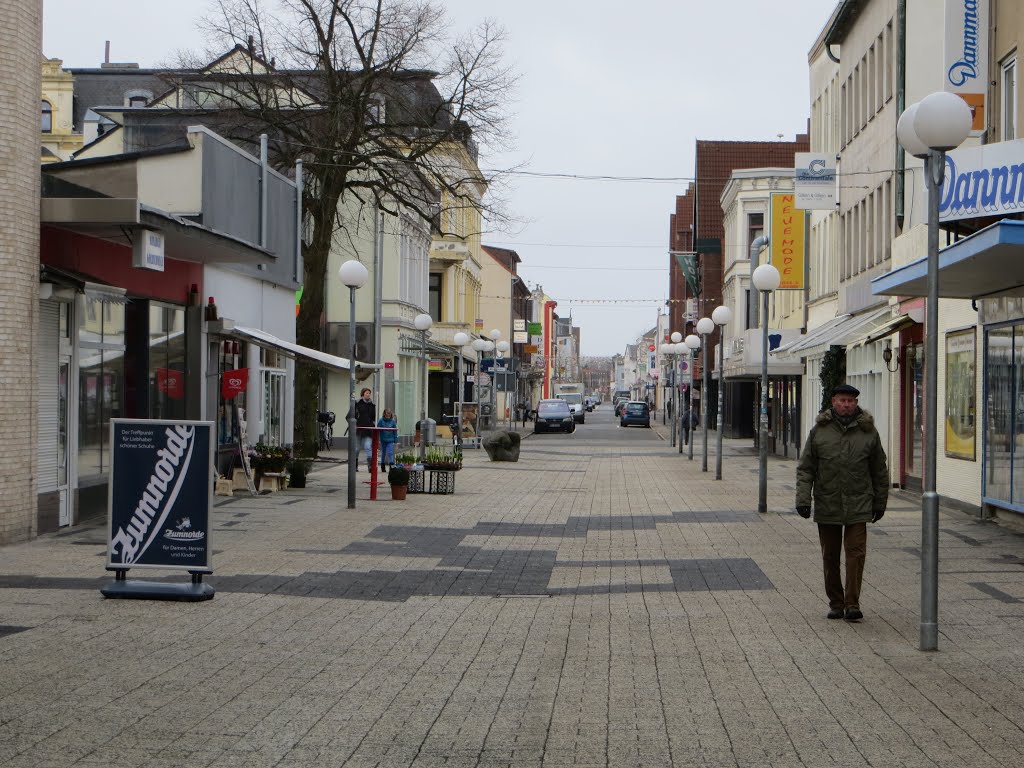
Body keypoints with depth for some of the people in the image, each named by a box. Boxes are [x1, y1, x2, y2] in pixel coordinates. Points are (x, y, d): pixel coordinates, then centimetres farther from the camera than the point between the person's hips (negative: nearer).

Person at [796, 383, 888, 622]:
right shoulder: (819, 430, 3)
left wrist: (880, 502, 11)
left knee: (856, 552, -8)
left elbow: (880, 471, 10)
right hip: (826, 505, 1)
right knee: (830, 556, 7)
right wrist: (803, 498, -6)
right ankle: (836, 604, 18)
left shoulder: (868, 431, 3)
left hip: (858, 506, -1)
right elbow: (805, 468, 3)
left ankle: (852, 604, -4)